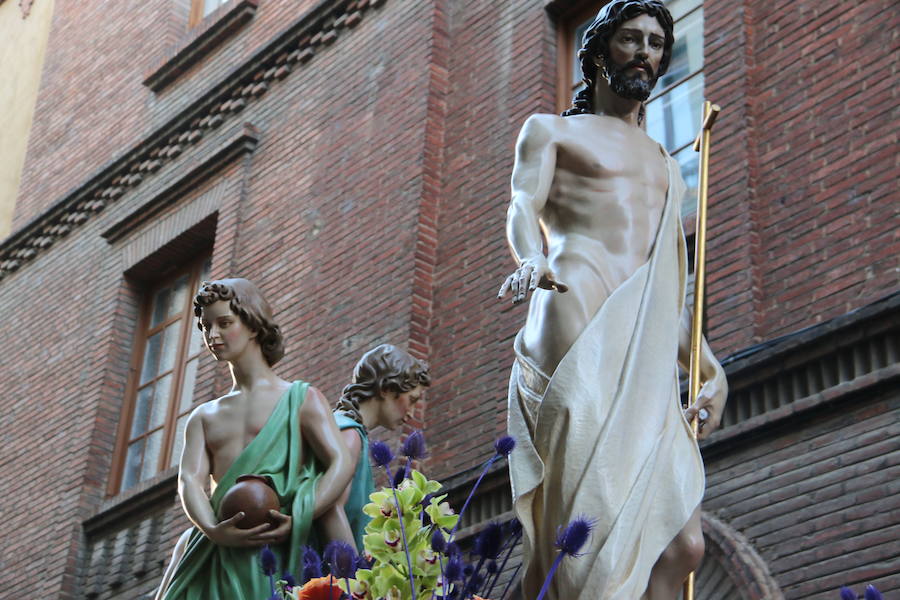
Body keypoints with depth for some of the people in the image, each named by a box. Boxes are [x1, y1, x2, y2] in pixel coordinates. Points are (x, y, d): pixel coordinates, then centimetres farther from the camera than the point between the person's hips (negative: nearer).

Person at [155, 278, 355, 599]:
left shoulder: (301, 398, 9)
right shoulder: (203, 418, 21)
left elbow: (341, 464, -3)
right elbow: (190, 480, 5)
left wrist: (296, 521, -18)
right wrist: (213, 531, -16)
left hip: (273, 549, -4)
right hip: (215, 557, 4)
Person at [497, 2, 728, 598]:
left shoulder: (666, 166, 33)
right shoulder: (551, 131, 19)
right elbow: (524, 206, -2)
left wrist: (711, 369, 17)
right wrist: (532, 259, -25)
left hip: (649, 358, 6)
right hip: (580, 332, -5)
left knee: (682, 544, -8)